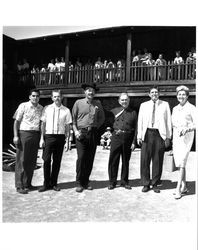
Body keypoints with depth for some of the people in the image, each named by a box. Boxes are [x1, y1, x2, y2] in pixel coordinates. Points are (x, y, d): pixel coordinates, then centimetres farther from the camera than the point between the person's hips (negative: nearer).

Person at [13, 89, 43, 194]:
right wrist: (15, 136, -8)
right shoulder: (23, 106, -1)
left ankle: (27, 183, 21)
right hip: (24, 133, -4)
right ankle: (19, 186, 7)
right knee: (22, 160, -1)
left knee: (32, 161, 8)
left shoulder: (41, 108, 10)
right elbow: (16, 121, -1)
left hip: (36, 135, 4)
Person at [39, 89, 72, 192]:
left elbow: (67, 127, 5)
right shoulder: (47, 109, 4)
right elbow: (43, 124, 6)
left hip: (60, 137, 1)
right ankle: (46, 184, 12)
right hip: (48, 136, 0)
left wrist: (67, 141, 1)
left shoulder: (66, 110, 3)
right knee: (46, 160, -2)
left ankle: (54, 183, 21)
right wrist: (42, 138, 1)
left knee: (57, 161, 8)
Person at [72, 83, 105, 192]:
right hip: (81, 132, -2)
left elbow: (102, 118, 19)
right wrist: (75, 130, -6)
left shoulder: (98, 104, 11)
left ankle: (86, 181, 17)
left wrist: (96, 126, 6)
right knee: (81, 157, -8)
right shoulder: (78, 103, 6)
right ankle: (79, 183, 3)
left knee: (90, 158, 5)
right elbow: (73, 118, 5)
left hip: (93, 133, 3)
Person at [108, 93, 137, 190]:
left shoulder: (133, 113, 6)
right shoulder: (114, 111, 10)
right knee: (113, 160, 2)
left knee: (126, 161, 9)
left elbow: (135, 128, 3)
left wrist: (134, 142, -3)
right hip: (116, 137, 0)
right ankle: (112, 182, 15)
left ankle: (124, 181, 23)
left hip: (127, 138, 0)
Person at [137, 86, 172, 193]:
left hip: (160, 134, -1)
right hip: (147, 134, 1)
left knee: (158, 160, 4)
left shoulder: (165, 105, 10)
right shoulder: (144, 105, 13)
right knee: (144, 159, -1)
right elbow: (140, 121, 11)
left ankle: (155, 184, 17)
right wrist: (139, 136, 3)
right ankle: (146, 184, 12)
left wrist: (168, 137, 0)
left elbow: (168, 121, 7)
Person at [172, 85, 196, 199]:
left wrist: (187, 129, -26)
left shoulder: (191, 108, -5)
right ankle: (184, 187, 21)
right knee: (179, 163, 9)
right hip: (176, 137, 6)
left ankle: (178, 189, -6)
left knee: (182, 163, -10)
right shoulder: (175, 109, 13)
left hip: (186, 137, -6)